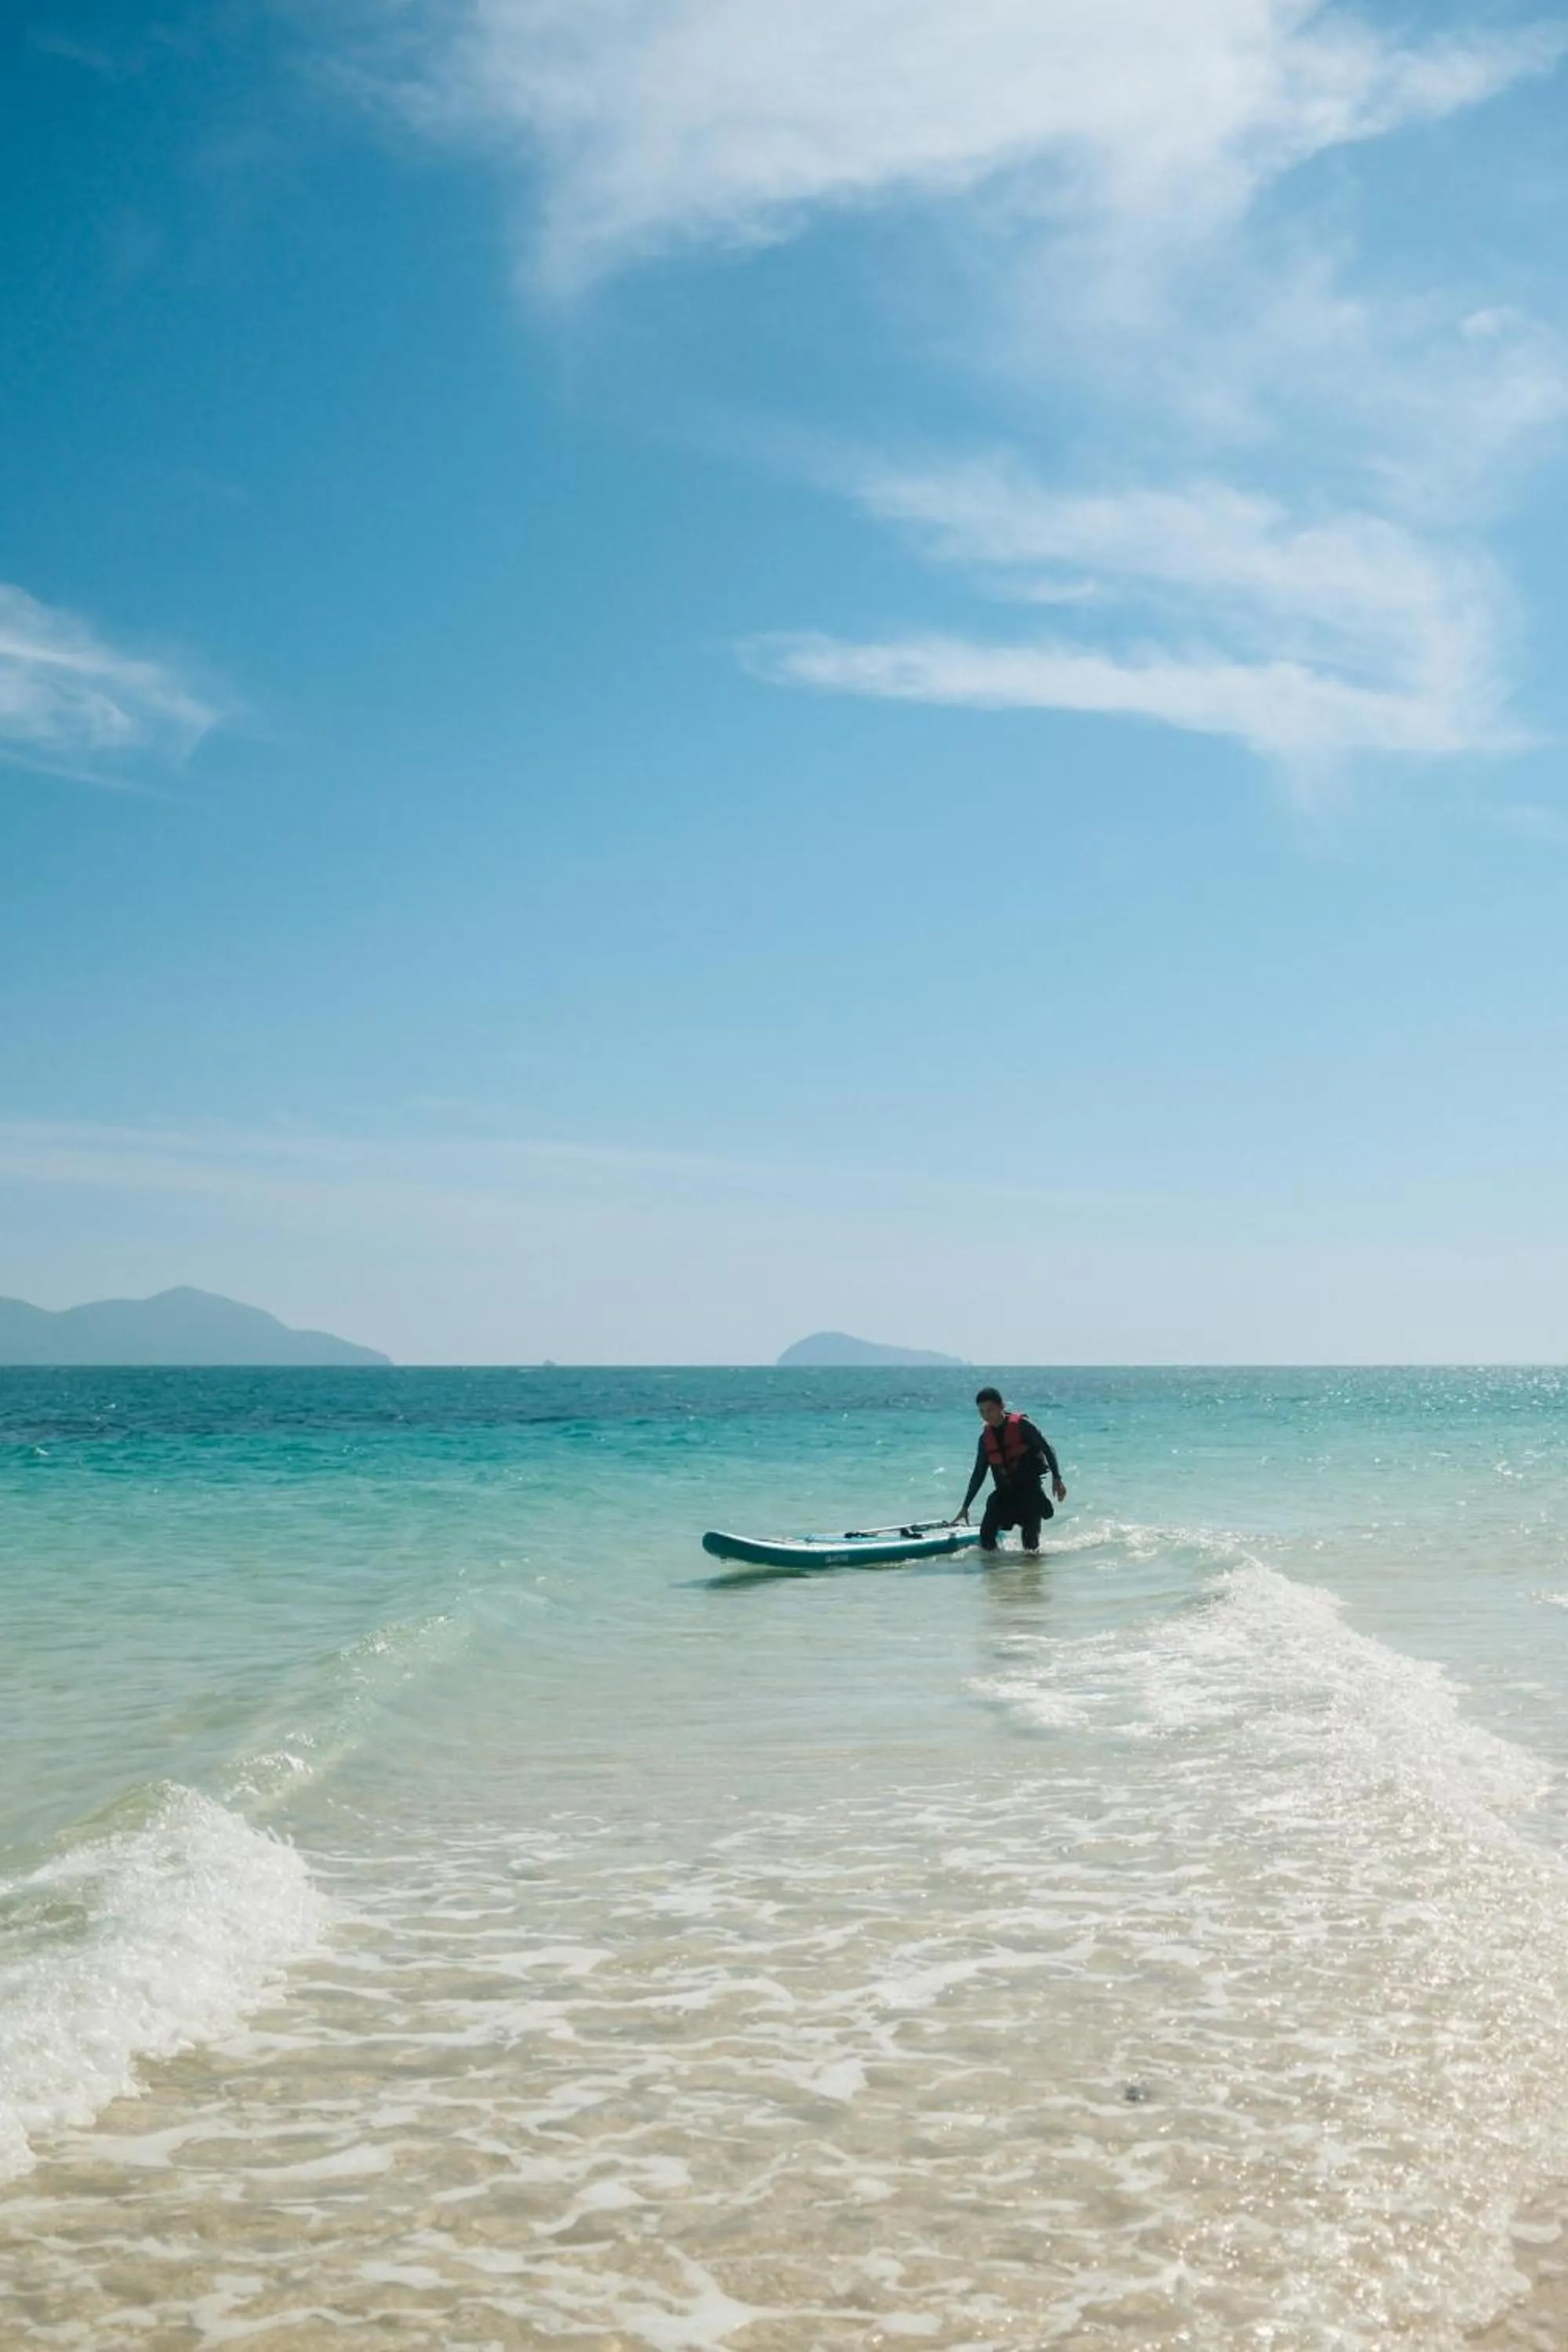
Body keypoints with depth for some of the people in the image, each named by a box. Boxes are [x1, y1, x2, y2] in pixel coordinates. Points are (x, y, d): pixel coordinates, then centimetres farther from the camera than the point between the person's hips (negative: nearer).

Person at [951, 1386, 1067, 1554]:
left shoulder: (1021, 1425, -7)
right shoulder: (986, 1438, 8)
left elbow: (1048, 1449, -4)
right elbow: (978, 1474, 15)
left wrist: (1057, 1479, -13)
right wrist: (965, 1507, 16)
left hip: (1030, 1488, -5)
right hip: (1005, 1491, 5)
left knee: (1030, 1539, -11)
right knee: (986, 1535, -9)